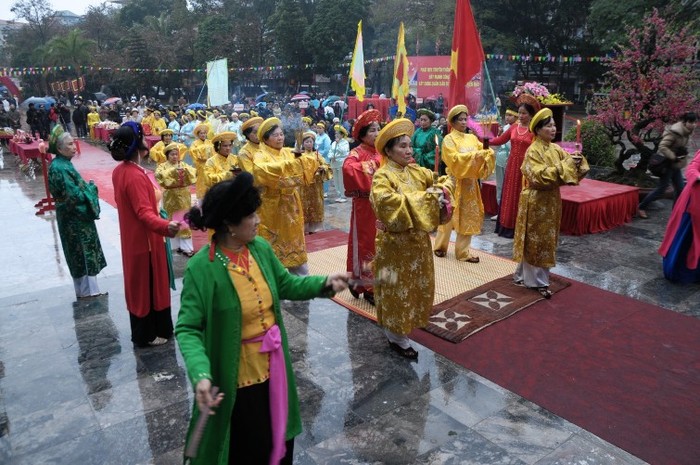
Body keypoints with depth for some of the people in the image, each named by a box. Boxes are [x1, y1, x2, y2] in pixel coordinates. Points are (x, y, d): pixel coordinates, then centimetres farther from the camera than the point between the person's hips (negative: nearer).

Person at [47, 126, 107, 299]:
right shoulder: (59, 168, -21)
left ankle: (85, 290, 27)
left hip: (76, 217, 9)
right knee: (83, 254, 1)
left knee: (80, 254, 16)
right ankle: (88, 291, 12)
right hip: (74, 219, -9)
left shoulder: (63, 163, 7)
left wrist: (87, 188, -2)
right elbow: (73, 195, -22)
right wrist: (90, 188, -8)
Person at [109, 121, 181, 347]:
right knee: (148, 286, 5)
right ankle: (147, 335, 19)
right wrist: (165, 226, -50)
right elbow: (144, 212, -33)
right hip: (145, 241, -10)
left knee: (139, 285, 20)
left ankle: (142, 331, 35)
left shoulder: (120, 171, 5)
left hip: (133, 239, 10)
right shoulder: (135, 176, -25)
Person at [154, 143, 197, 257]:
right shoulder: (163, 166, -1)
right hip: (171, 198, -2)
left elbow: (194, 172, -6)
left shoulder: (183, 164, 8)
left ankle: (186, 246, 6)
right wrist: (173, 170, -30)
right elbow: (159, 175, -21)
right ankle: (176, 246, 15)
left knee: (184, 221, 3)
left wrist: (185, 169, -25)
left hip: (183, 197, 2)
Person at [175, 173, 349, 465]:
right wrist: (200, 374, -36)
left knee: (280, 436, 27)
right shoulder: (201, 268, -25)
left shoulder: (260, 248, -7)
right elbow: (188, 329, -22)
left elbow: (286, 285, 5)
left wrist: (325, 283, -9)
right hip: (239, 377, -5)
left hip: (274, 365, 6)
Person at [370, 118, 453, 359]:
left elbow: (446, 182, 10)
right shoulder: (382, 176, -15)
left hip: (417, 241, 7)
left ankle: (402, 328, 36)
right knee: (397, 290, 4)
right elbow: (389, 203, -33)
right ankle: (397, 337, 20)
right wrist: (426, 197, -26)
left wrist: (441, 191, -15)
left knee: (416, 286, 17)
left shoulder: (417, 172, 6)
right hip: (395, 244, -7)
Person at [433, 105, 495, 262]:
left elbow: (484, 151, 3)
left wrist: (487, 152, -20)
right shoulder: (448, 139, -5)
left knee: (468, 216, 5)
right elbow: (454, 159, -19)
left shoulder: (472, 138, 12)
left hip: (470, 183, 6)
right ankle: (440, 246, 20)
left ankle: (463, 251, 12)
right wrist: (474, 155, -24)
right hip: (454, 182, -5)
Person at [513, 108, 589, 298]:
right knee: (534, 240, 2)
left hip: (551, 200, 8)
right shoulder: (533, 151, -14)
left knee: (546, 240, 13)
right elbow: (541, 176, -24)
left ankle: (525, 275, 25)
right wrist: (564, 165, -23)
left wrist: (577, 162, -14)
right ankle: (537, 281, 13)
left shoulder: (556, 149, 8)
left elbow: (569, 168, 7)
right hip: (536, 200, -8)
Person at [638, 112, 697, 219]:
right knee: (661, 189, -4)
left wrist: (683, 152, 5)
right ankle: (641, 208, 7)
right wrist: (674, 157, -28)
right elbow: (662, 147, -27)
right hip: (668, 164, -9)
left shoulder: (686, 132, 5)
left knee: (680, 189, 9)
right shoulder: (674, 132, -23)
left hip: (676, 165, 9)